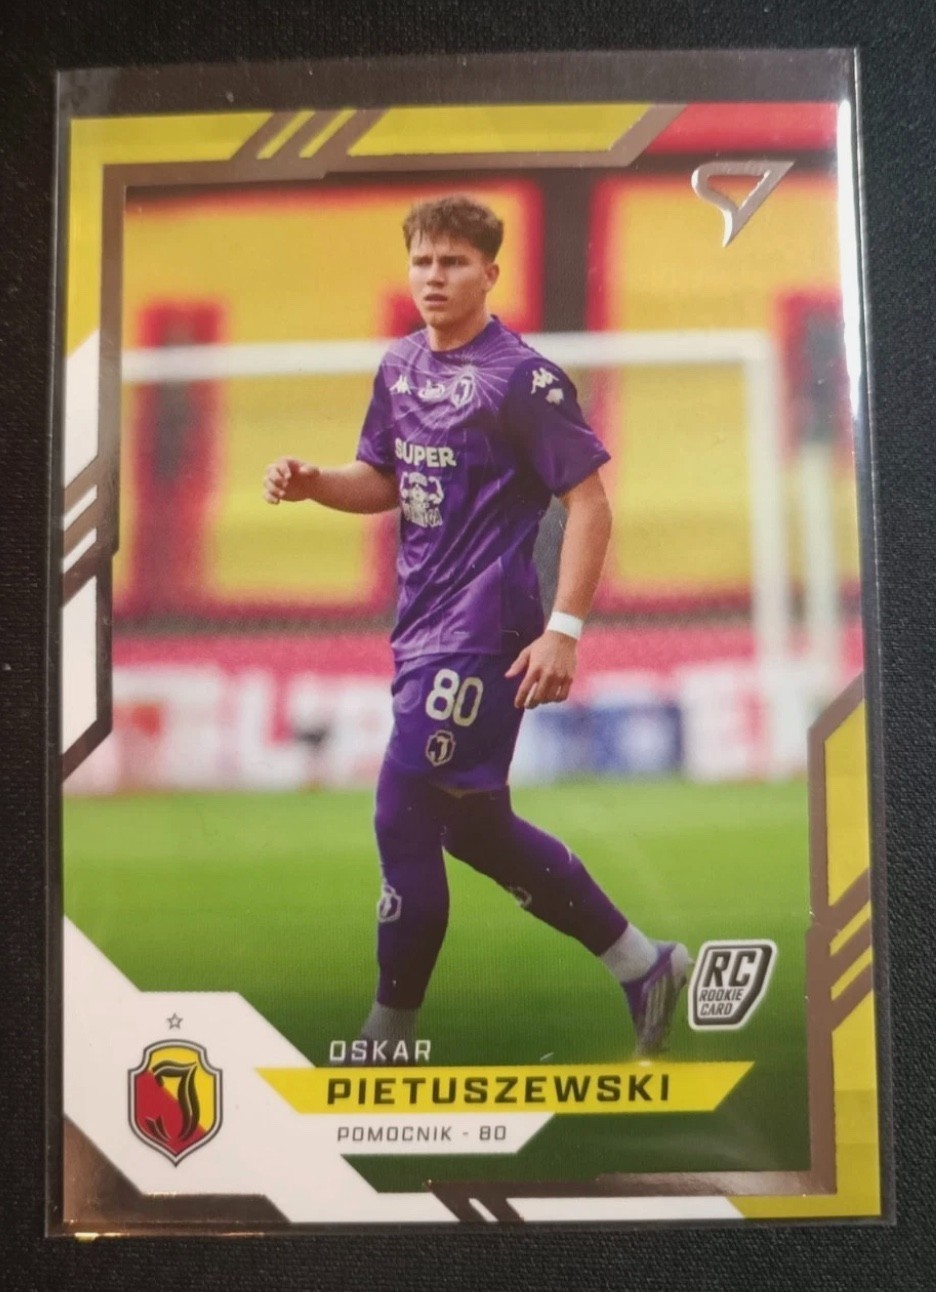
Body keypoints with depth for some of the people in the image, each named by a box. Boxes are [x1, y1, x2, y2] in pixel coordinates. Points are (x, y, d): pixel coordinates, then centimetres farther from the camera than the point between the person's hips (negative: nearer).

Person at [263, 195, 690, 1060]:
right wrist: (311, 483, 0)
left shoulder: (523, 378, -12)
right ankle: (643, 964, 30)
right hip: (422, 629, 9)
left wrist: (565, 629, -19)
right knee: (474, 827, 15)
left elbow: (590, 505, -12)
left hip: (481, 635, -9)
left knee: (404, 820, -6)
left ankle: (391, 1035, 12)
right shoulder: (400, 367, 11)